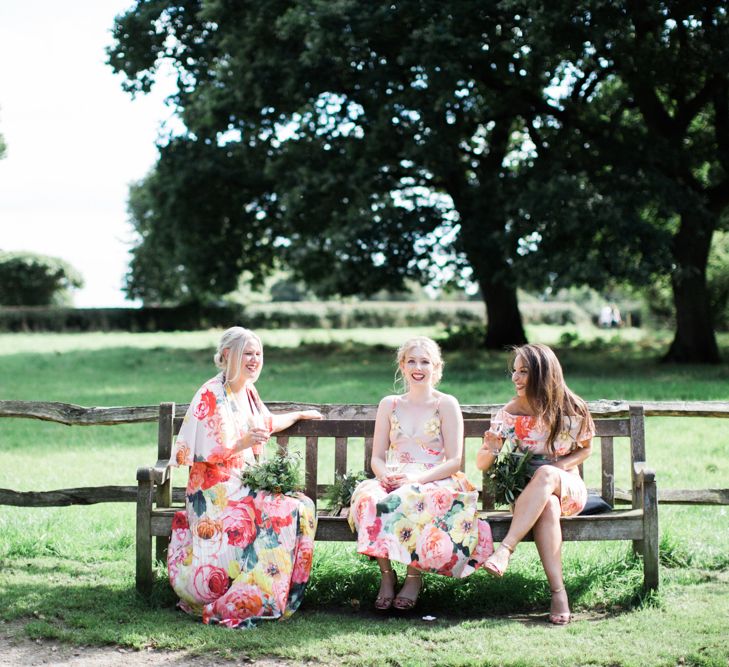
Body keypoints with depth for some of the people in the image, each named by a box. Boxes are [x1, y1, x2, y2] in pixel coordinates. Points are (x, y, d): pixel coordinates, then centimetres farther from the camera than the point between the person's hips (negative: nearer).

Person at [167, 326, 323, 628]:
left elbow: (266, 423, 38)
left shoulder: (247, 391, 16)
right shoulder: (211, 395, -9)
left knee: (301, 507, -17)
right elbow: (201, 452, -14)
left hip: (246, 483, 8)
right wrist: (242, 443, -24)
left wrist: (300, 415, 48)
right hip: (216, 489, -8)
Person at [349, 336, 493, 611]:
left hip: (435, 483, -3)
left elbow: (454, 462, -2)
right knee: (368, 497, -33)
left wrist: (417, 478, -18)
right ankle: (386, 574, -22)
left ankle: (414, 576, -20)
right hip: (392, 482, 3)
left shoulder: (446, 404, 6)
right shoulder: (389, 405, 17)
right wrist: (386, 474, -11)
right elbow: (377, 457, 14)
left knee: (407, 499, -38)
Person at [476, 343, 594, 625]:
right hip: (529, 492, 0)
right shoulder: (511, 412, -4)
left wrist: (559, 466, -12)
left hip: (568, 488, 0)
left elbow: (585, 449, 10)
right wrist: (489, 451, -28)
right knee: (548, 506, -38)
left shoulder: (572, 410, -6)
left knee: (545, 474, -37)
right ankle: (558, 592, -39)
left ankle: (504, 550, -44)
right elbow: (480, 464, -2)